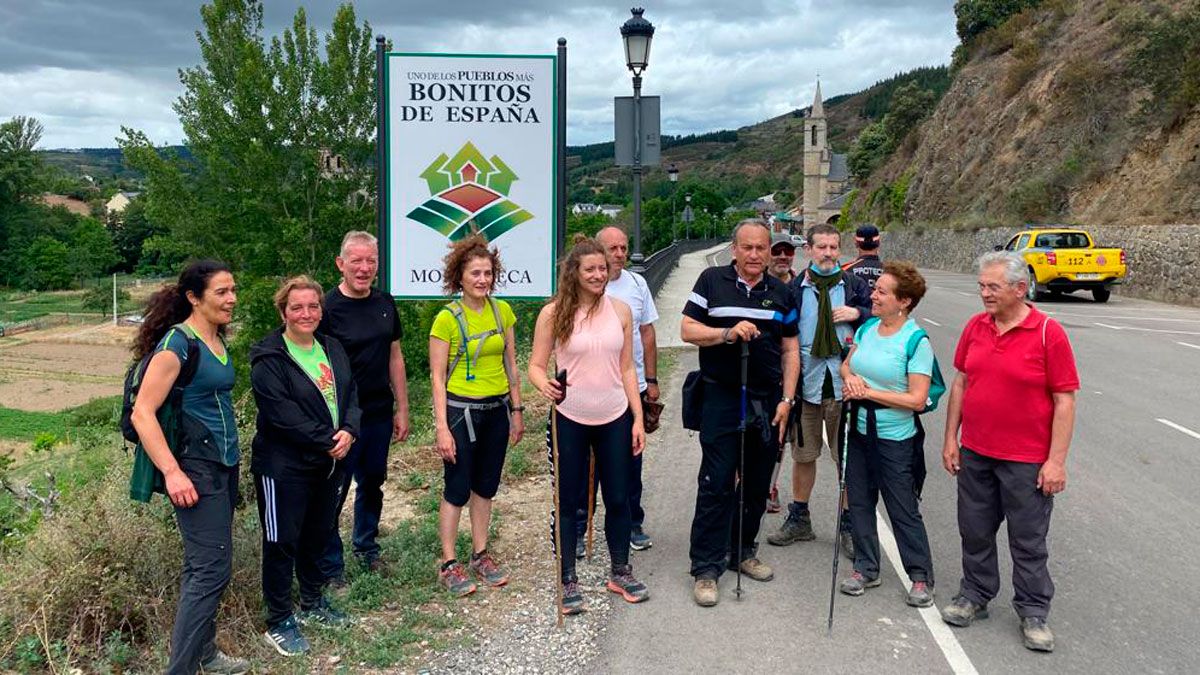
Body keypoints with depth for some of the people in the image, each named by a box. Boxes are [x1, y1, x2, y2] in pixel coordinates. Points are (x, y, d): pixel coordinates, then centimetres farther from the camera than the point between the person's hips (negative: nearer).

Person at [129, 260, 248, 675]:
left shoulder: (217, 339, 10)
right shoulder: (177, 343, -15)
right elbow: (142, 413, -18)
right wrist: (172, 472, -22)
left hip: (224, 465, 8)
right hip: (195, 469, -8)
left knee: (202, 566, 16)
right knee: (213, 569, -9)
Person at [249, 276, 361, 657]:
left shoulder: (332, 349, 9)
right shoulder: (268, 359, -14)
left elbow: (351, 394, 5)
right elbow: (282, 413, -22)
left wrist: (348, 431, -14)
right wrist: (328, 442, -19)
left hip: (329, 464, 7)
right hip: (284, 467, -7)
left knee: (318, 536, 19)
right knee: (282, 542, 3)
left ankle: (312, 604, 37)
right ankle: (279, 622, 17)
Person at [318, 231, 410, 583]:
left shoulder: (385, 304, 5)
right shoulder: (328, 308, -13)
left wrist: (402, 409, 11)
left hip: (380, 415, 6)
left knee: (372, 484, 19)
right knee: (335, 492, 4)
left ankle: (366, 547, 38)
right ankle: (331, 567, 19)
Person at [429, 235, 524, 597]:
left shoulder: (502, 311, 2)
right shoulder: (447, 318, -12)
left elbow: (510, 364, 10)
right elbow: (437, 377, -11)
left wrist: (516, 410, 9)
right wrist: (442, 428, -14)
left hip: (497, 410, 5)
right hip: (461, 409, -5)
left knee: (485, 486, 15)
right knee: (458, 490, 3)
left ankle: (480, 556, 28)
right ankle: (448, 565, 16)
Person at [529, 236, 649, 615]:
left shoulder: (620, 310, 2)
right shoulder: (553, 313, -6)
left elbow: (626, 369, 7)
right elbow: (536, 365, -3)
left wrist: (638, 418, 4)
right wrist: (545, 385, -26)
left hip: (615, 419, 3)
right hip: (569, 420, -2)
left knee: (618, 498, 12)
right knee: (568, 502, 7)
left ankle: (620, 572, 30)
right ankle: (568, 581, 21)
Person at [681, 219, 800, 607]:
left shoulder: (781, 293, 11)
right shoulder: (712, 281, 1)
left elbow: (790, 350, 11)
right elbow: (687, 330, -4)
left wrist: (786, 400, 3)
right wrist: (727, 333, -19)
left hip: (768, 400, 4)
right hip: (721, 397, -4)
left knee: (757, 483, 12)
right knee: (716, 484, -5)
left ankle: (742, 551, 28)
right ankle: (706, 568, 3)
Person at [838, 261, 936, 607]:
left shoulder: (916, 341, -16)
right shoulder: (867, 328, 3)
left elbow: (916, 399, -19)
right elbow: (846, 364, 15)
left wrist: (868, 393, -19)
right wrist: (850, 378, -9)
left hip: (895, 439, -6)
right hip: (860, 432, 6)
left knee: (904, 510, 4)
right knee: (859, 501, 14)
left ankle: (921, 577, 20)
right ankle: (865, 568, 29)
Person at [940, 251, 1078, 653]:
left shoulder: (1048, 333, -13)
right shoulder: (975, 326, 2)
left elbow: (1064, 400, -12)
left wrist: (1057, 460, -14)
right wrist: (950, 439, 8)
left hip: (1026, 460, -4)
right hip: (974, 454, 5)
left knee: (1028, 541, 9)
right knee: (975, 532, 16)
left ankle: (1033, 612, 25)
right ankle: (975, 596, 33)